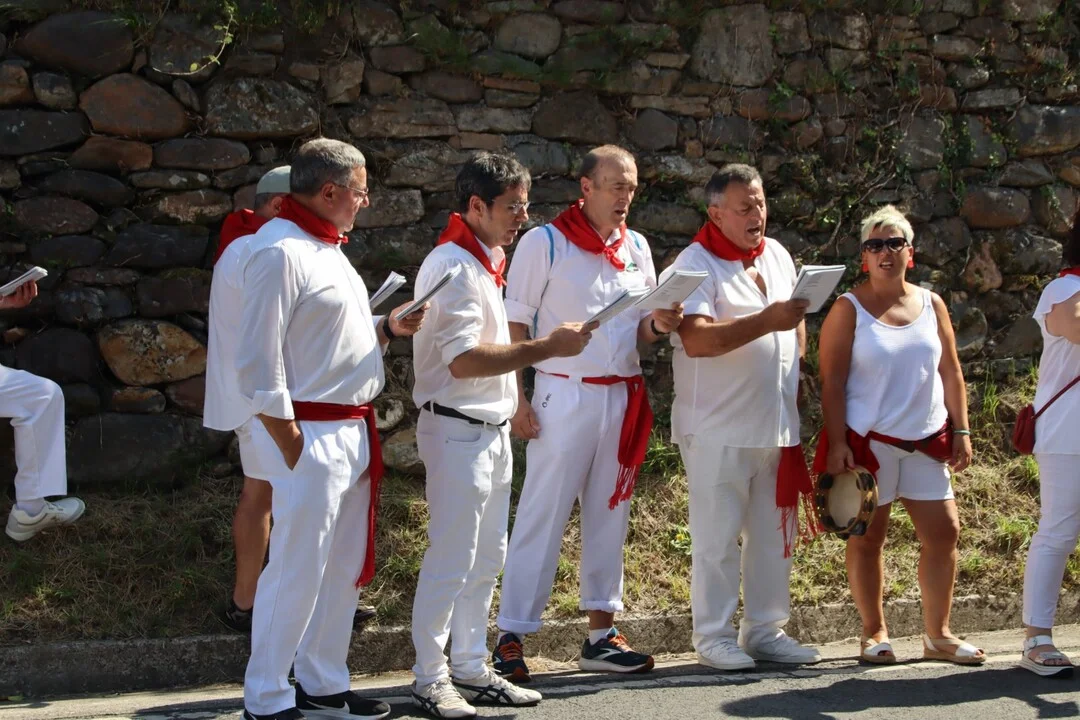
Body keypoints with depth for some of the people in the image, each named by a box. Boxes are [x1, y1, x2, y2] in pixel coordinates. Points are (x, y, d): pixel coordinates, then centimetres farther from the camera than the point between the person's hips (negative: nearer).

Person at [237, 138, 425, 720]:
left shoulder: (325, 247, 17)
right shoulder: (278, 252, -15)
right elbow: (258, 361, -19)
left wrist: (390, 328, 8)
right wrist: (291, 444, -19)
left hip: (351, 432, 10)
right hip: (310, 435, -10)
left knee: (343, 570, 15)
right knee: (296, 573, -5)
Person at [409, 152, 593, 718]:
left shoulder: (485, 262, 13)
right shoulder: (452, 266, -17)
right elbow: (463, 359, -24)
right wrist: (546, 348, -22)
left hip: (492, 430, 10)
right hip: (457, 430, -9)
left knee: (486, 558, 13)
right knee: (450, 561, -4)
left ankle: (471, 670, 21)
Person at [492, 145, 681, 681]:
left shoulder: (636, 248, 11)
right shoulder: (545, 243, -5)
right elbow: (515, 325, -5)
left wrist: (658, 324, -8)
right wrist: (518, 399, -12)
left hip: (624, 397, 5)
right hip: (564, 396, -5)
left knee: (609, 514, 10)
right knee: (542, 516, -5)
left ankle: (601, 633, 18)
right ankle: (510, 638, -1)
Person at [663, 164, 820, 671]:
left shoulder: (777, 256, 14)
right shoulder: (695, 265, -10)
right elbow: (697, 340, -24)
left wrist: (794, 374, 17)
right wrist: (767, 321, -31)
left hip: (776, 423, 7)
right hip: (718, 429, -7)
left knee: (773, 532, 10)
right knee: (717, 535, -1)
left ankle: (765, 629, 20)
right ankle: (714, 636, 7)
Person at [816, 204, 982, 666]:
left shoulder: (931, 305, 8)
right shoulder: (849, 308, -4)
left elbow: (950, 372, 11)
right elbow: (832, 381, -8)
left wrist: (961, 430, 5)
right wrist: (836, 444, -15)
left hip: (927, 439, 4)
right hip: (868, 441, -4)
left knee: (943, 532, 2)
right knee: (867, 537, 2)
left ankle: (937, 635, 13)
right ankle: (874, 633, 13)